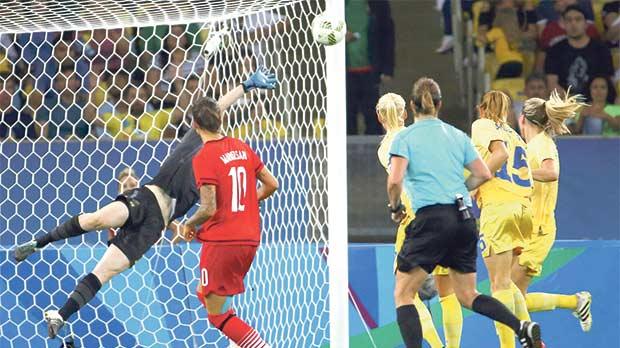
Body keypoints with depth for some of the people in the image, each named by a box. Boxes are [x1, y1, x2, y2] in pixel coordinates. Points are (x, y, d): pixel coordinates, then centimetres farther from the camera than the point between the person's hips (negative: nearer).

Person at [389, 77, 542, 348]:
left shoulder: (404, 138, 0)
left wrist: (395, 208, 6)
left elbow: (394, 181, -12)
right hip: (465, 219, 6)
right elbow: (484, 175, 13)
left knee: (403, 293, 4)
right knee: (468, 295, 14)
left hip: (431, 217, -6)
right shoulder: (457, 136, 15)